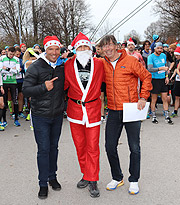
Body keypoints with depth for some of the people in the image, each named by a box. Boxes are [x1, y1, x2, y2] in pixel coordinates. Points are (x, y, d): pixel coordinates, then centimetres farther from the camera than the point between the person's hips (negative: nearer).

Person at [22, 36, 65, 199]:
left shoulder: (63, 66, 4)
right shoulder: (35, 67, -8)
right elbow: (26, 90, -13)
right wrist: (43, 87, -24)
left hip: (57, 115, 4)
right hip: (40, 115, -4)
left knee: (54, 147, 15)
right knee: (43, 149, 0)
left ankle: (52, 177, 32)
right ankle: (43, 183, 15)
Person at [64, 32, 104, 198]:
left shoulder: (99, 64, 0)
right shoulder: (69, 65, 2)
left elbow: (103, 83, 12)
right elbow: (64, 85, 11)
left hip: (93, 109, -2)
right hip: (74, 109, 2)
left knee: (92, 146, 0)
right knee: (80, 145, 11)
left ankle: (92, 180, 13)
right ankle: (86, 175, 29)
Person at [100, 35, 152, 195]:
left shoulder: (131, 61, -6)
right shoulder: (102, 64, 5)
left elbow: (146, 77, -1)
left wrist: (143, 98, -8)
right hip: (113, 112, 4)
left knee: (134, 148, 6)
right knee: (110, 147, 7)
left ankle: (134, 180, 26)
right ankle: (117, 178, 29)